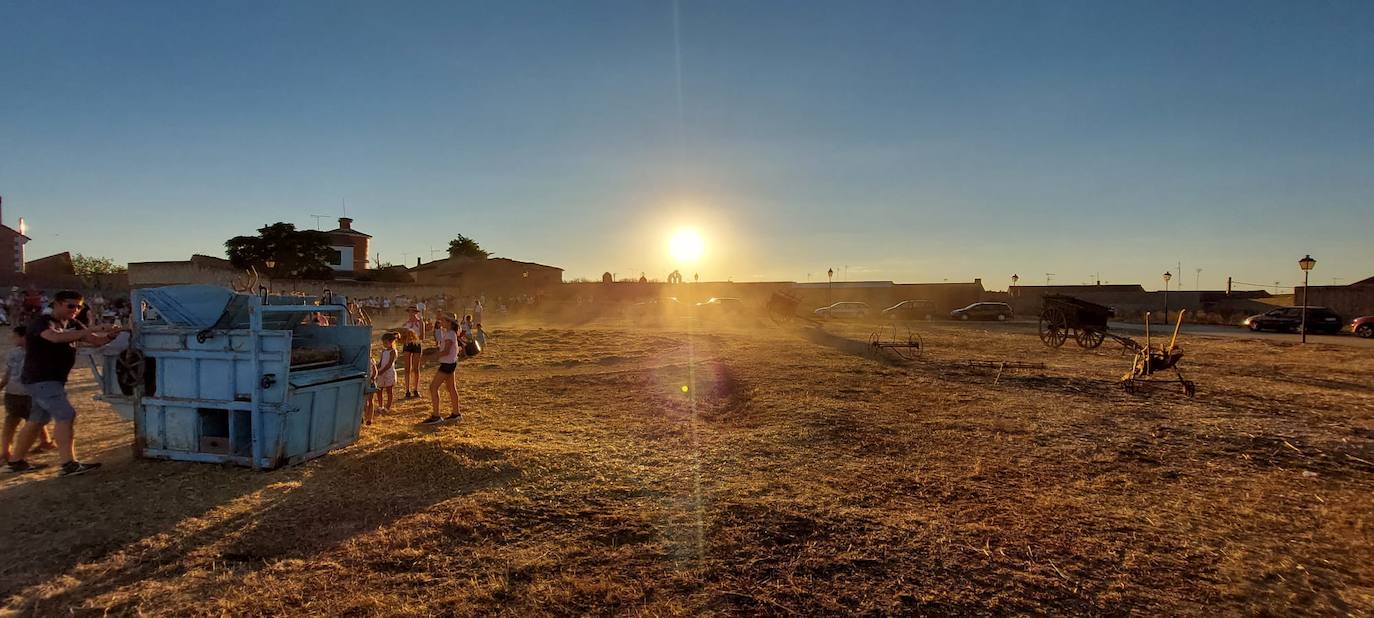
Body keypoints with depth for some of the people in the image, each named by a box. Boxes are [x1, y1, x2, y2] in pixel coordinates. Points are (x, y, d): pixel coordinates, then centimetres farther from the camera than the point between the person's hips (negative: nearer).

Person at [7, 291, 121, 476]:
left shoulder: (72, 326, 10)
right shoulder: (42, 323, -14)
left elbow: (96, 341, 1)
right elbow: (56, 337, -35)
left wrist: (109, 335, -21)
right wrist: (92, 330, -41)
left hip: (55, 381, 9)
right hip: (40, 380, -9)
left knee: (37, 421, 18)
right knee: (66, 415, -19)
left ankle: (16, 461, 32)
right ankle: (69, 464, -23)